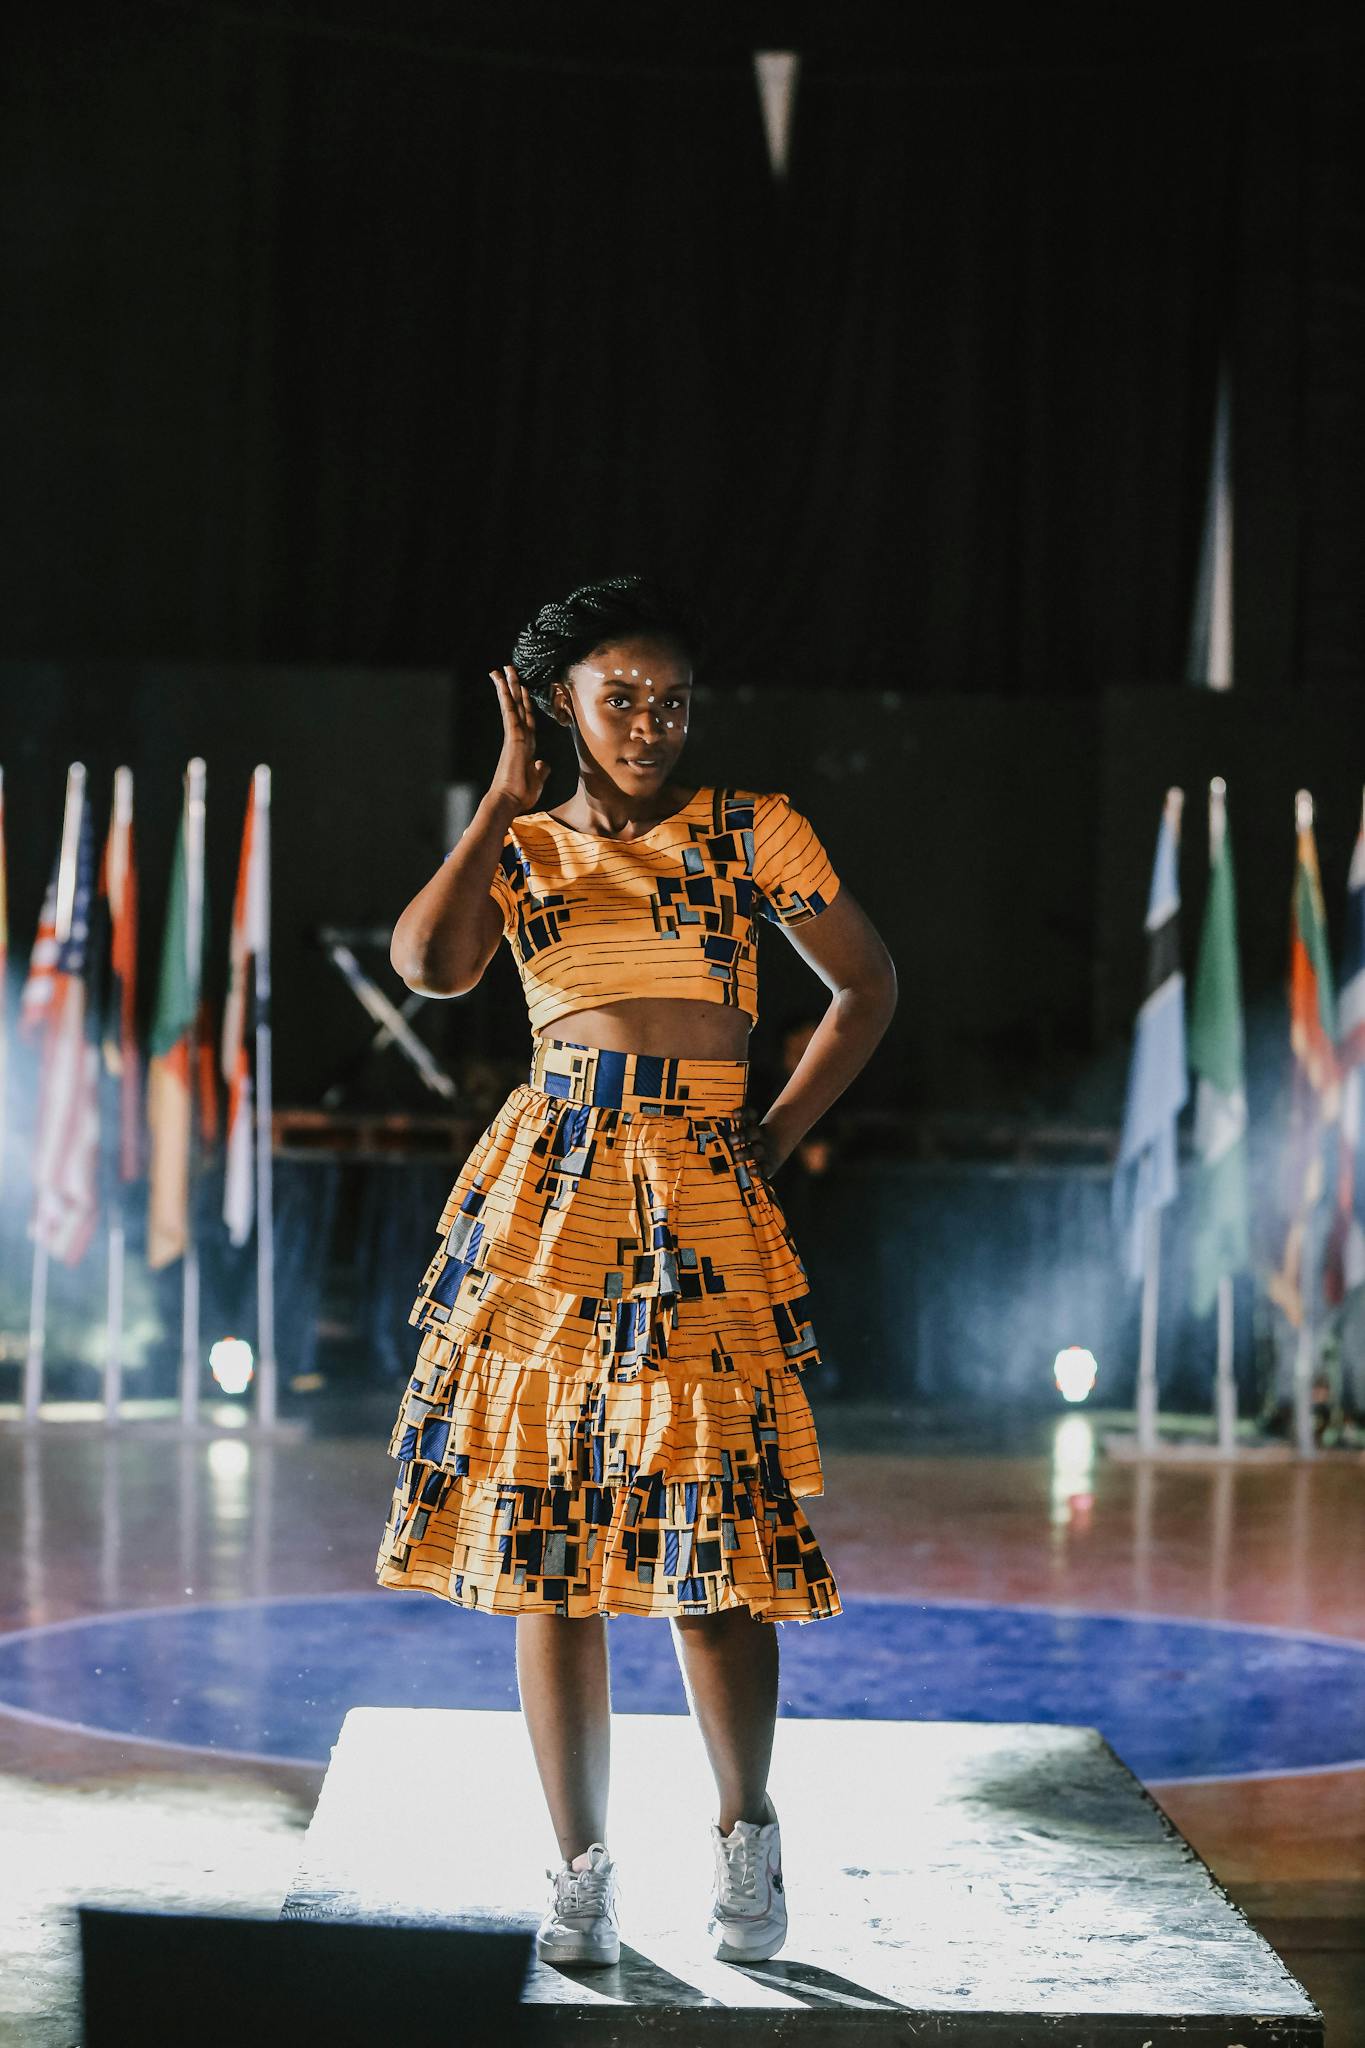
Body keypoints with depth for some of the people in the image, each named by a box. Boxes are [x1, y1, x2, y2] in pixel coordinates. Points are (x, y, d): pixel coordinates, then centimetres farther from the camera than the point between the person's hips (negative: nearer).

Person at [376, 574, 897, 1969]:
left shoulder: (751, 833, 6)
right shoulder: (516, 849, 10)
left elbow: (867, 985, 13)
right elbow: (427, 965, -9)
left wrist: (778, 1136, 5)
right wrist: (508, 799, -3)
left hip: (697, 1204, -2)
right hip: (545, 1196, 2)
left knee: (711, 1538, -6)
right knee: (545, 1538, 1)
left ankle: (746, 1834, 17)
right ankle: (580, 1870, 11)